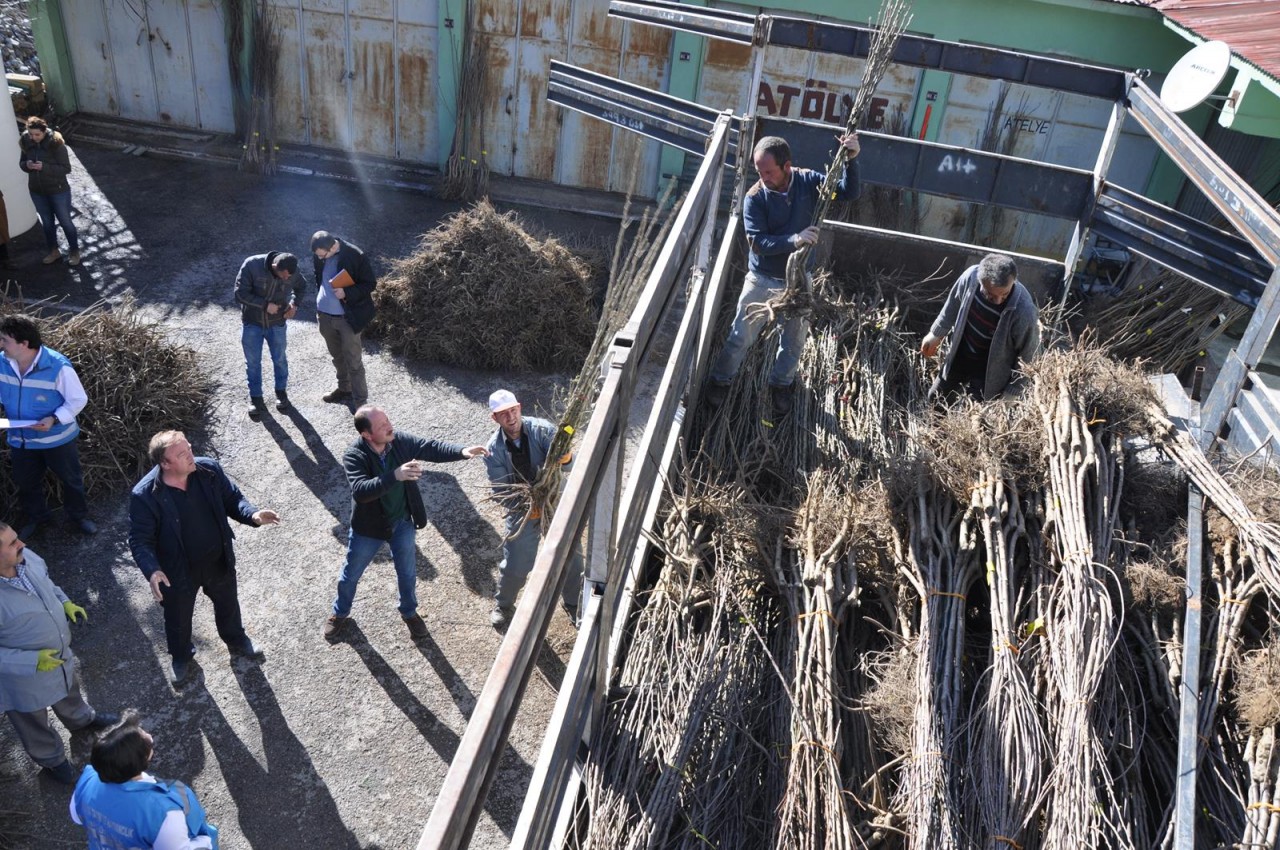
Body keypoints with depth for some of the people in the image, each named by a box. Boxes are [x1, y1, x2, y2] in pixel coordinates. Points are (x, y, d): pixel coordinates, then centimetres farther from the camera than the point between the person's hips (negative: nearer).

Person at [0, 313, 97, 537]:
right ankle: (35, 518, 47)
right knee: (26, 483, 22)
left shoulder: (58, 367, -27)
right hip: (20, 439, 4)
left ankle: (79, 517, 39)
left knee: (71, 479, 16)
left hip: (57, 438, -4)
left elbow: (78, 400, -17)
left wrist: (54, 419, -30)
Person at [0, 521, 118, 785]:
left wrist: (65, 602, -8)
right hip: (25, 675, -6)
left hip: (59, 653, 6)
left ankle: (81, 719, 67)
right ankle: (52, 759, 53)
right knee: (34, 723, 25)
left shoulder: (27, 557, -20)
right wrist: (33, 661, -31)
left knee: (69, 690, 36)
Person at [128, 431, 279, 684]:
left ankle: (236, 640, 61)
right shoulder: (144, 495, -28)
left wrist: (252, 515, -26)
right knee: (178, 618, 25)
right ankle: (181, 656, 57)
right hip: (178, 571, -3)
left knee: (228, 604, 29)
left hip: (219, 561, 3)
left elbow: (232, 497, -6)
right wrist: (152, 570, -37)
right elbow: (140, 540, -20)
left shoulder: (209, 469, -20)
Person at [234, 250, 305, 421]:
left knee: (279, 359, 15)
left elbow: (300, 287, 5)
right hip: (251, 323, -1)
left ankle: (281, 393, 36)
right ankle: (255, 398, 26)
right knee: (253, 362, 9)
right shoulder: (252, 265, -27)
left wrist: (294, 304, -10)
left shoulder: (292, 273, -18)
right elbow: (240, 293, -23)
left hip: (277, 323, 2)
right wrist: (265, 305, -28)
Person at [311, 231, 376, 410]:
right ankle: (344, 390, 39)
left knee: (353, 361, 0)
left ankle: (360, 402, 8)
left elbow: (370, 283, -13)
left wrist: (346, 293, -26)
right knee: (337, 357, 21)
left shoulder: (355, 256, -21)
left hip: (348, 318, -6)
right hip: (326, 315, 6)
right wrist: (318, 309, 16)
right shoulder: (320, 255, -3)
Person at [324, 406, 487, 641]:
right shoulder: (354, 457, -30)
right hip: (369, 527, -3)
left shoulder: (400, 440, -17)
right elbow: (360, 491, -43)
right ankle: (340, 614, 48)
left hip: (402, 523, 3)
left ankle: (409, 612, 48)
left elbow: (430, 448, -8)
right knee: (351, 574, 20)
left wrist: (462, 451, -24)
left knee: (407, 573, 21)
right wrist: (395, 476, -55)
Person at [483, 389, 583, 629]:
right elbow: (501, 490, -13)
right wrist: (525, 507, -30)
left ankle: (573, 602, 40)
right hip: (522, 510, 0)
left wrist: (566, 458, -52)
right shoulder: (494, 450, -15)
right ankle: (503, 605, 39)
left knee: (571, 557, 13)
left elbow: (564, 459, -27)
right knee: (514, 566, 8)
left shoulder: (542, 430, -19)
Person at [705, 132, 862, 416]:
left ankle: (781, 385, 43)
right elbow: (757, 241, -25)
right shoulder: (755, 197, -18)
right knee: (741, 337, 9)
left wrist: (851, 159, -27)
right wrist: (794, 240, -39)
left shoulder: (808, 180, -11)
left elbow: (850, 193, -10)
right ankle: (720, 380, 33)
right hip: (762, 279, -2)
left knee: (794, 341, 17)